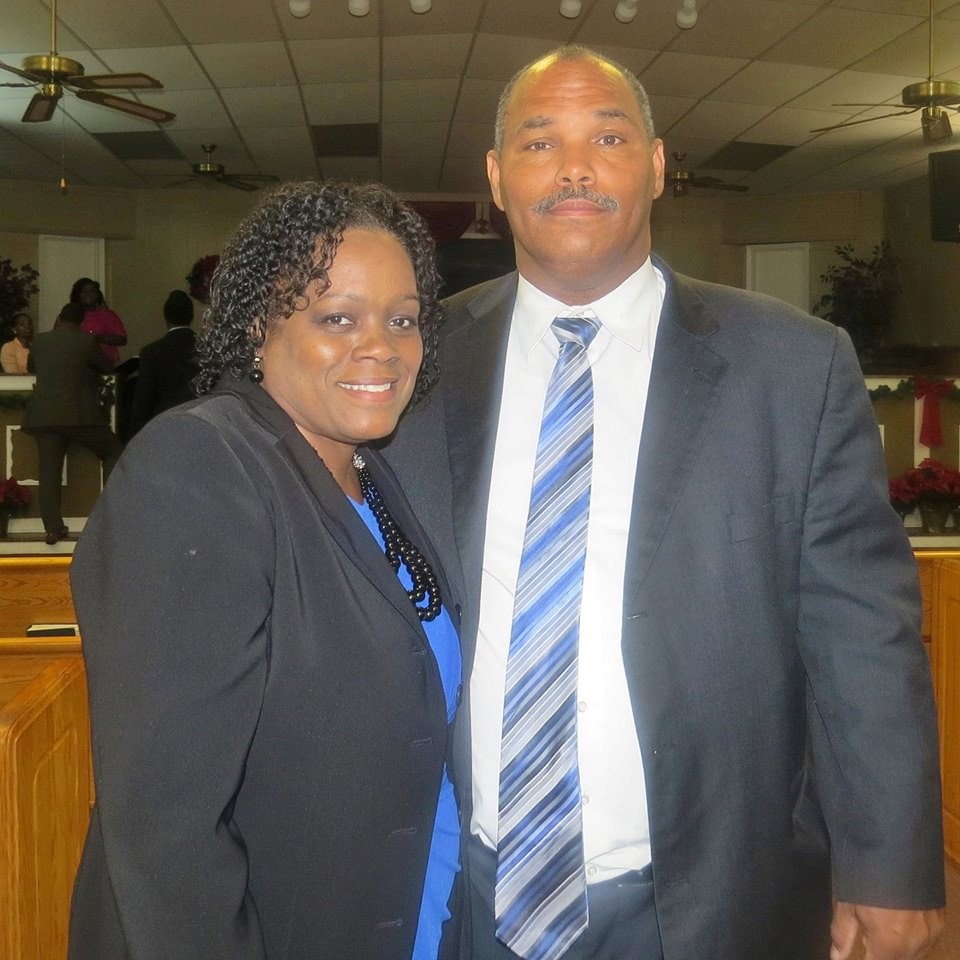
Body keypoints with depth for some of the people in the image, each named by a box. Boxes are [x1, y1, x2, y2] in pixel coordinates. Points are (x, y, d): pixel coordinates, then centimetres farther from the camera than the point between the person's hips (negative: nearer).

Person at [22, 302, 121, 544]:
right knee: (113, 452, 13)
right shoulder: (86, 341, -4)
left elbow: (30, 367, 25)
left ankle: (53, 528, 2)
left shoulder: (40, 340, 7)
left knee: (48, 472, 5)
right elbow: (106, 367, 10)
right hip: (80, 414, -3)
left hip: (44, 416, 3)